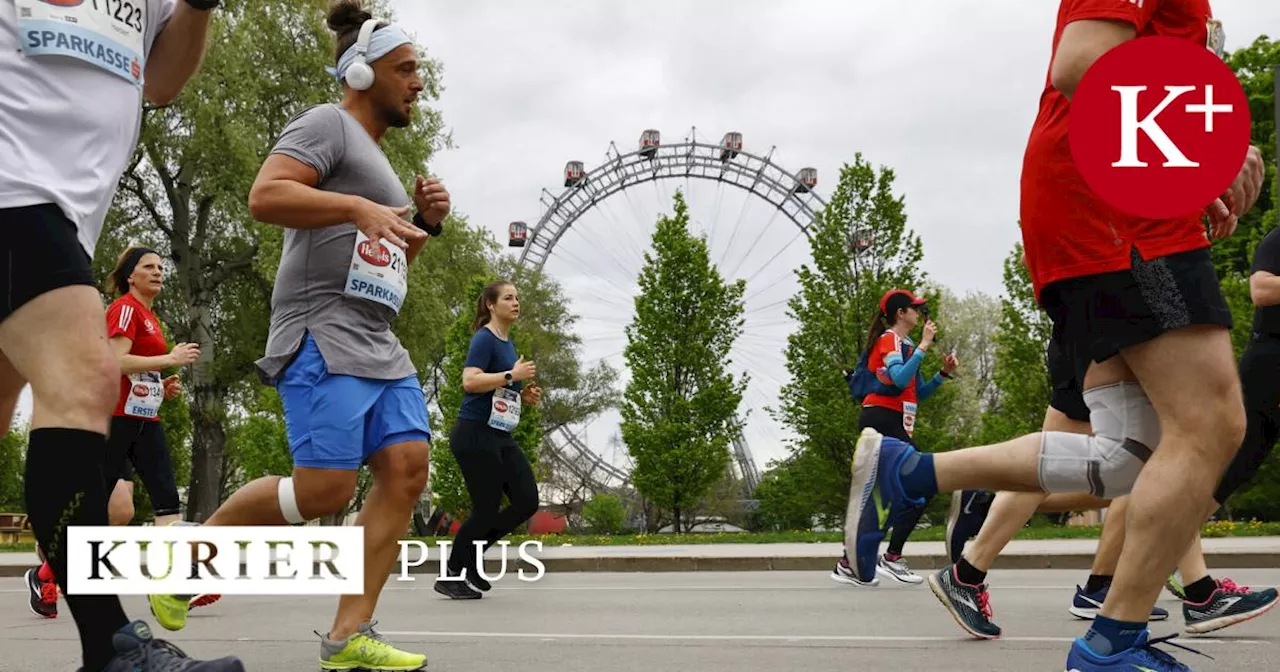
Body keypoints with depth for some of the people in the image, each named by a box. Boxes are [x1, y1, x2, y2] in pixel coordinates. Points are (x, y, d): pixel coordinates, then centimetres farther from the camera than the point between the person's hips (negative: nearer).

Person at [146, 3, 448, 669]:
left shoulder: (375, 154, 27)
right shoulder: (328, 123, -1)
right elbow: (265, 196, -18)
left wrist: (424, 222, 15)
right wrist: (359, 207, -24)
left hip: (378, 342, 9)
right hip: (323, 332, -9)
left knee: (407, 468, -6)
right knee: (326, 489, -15)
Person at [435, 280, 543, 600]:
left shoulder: (508, 344, 17)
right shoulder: (484, 339, -10)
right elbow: (470, 381, -25)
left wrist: (523, 395, 10)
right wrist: (512, 375, -24)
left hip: (501, 438, 9)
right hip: (475, 436, -9)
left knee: (527, 502, 1)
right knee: (486, 510, -5)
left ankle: (472, 553, 17)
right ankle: (451, 576, 12)